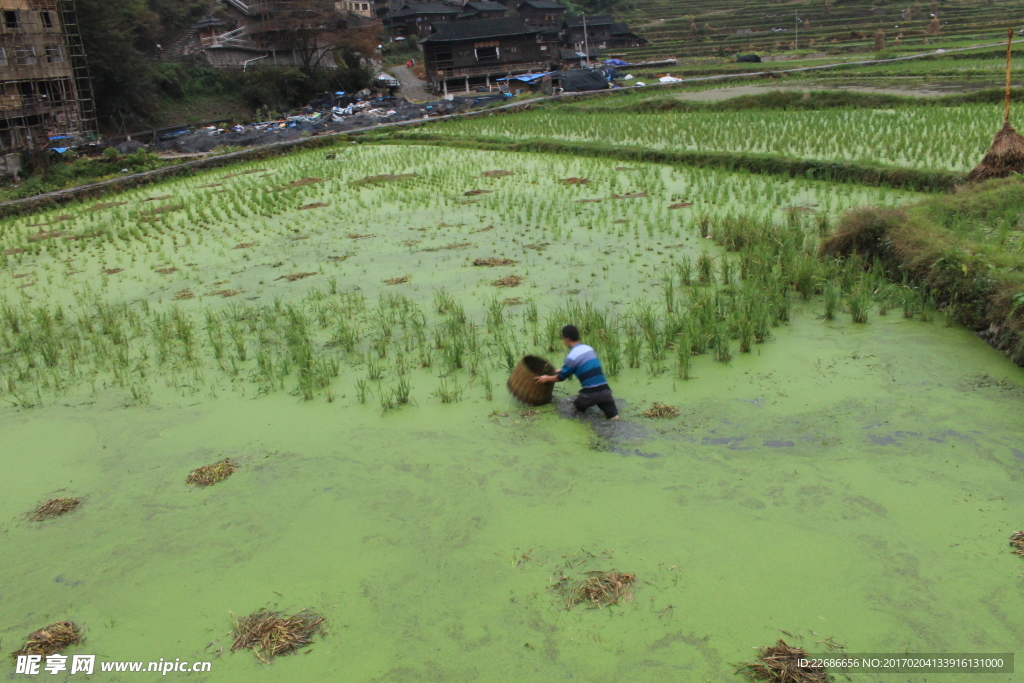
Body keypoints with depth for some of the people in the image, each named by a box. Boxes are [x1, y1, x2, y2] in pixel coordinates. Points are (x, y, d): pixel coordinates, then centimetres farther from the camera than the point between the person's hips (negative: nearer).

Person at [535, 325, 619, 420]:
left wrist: (547, 378, 22)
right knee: (614, 417, 4)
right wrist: (563, 370, 40)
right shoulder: (589, 349, 13)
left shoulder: (572, 356, -7)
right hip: (604, 390, 4)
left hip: (590, 393, -4)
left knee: (577, 406, 26)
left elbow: (561, 377, 4)